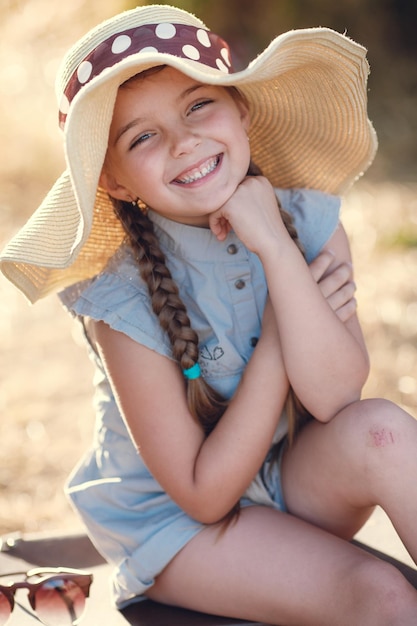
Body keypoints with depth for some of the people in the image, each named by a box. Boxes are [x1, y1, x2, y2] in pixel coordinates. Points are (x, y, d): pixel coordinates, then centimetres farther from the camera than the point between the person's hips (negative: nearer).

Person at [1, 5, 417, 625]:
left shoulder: (309, 220, -12)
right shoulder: (122, 298, -21)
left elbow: (335, 398, -22)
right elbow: (204, 495, -19)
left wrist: (276, 247, -30)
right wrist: (278, 333, -21)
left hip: (301, 485, 4)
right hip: (174, 525, -4)